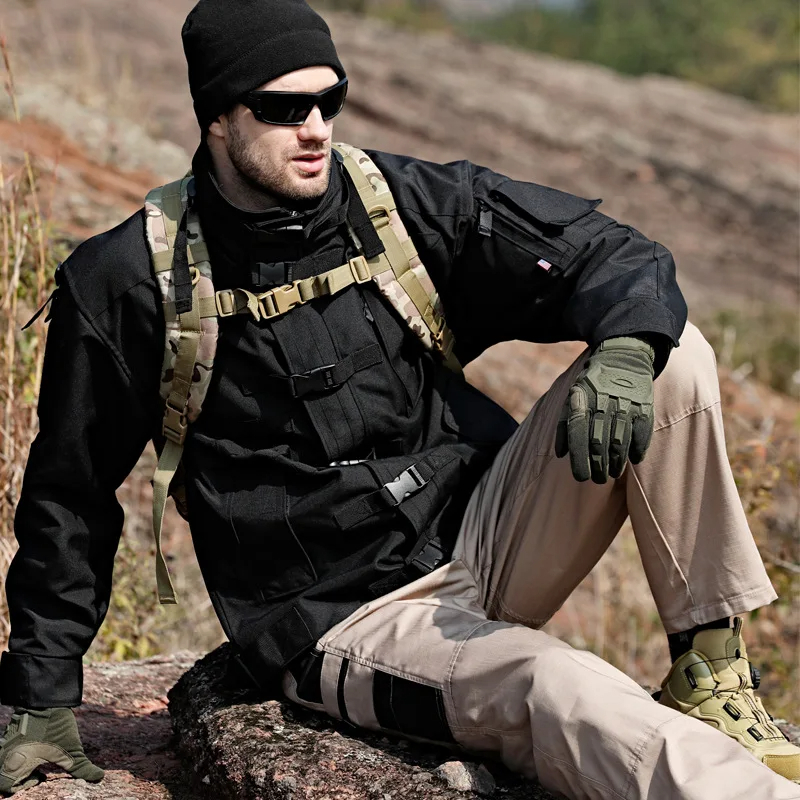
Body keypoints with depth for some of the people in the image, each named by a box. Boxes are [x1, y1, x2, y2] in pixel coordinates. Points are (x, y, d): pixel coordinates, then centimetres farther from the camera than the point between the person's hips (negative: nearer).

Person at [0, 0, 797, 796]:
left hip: (482, 541, 4)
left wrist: (624, 352, -23)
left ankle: (710, 675, -9)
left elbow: (617, 258, 1)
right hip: (344, 624, -4)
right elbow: (70, 491, 4)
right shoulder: (127, 282, -6)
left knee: (673, 355, -13)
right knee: (560, 690, -34)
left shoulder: (407, 202, 0)